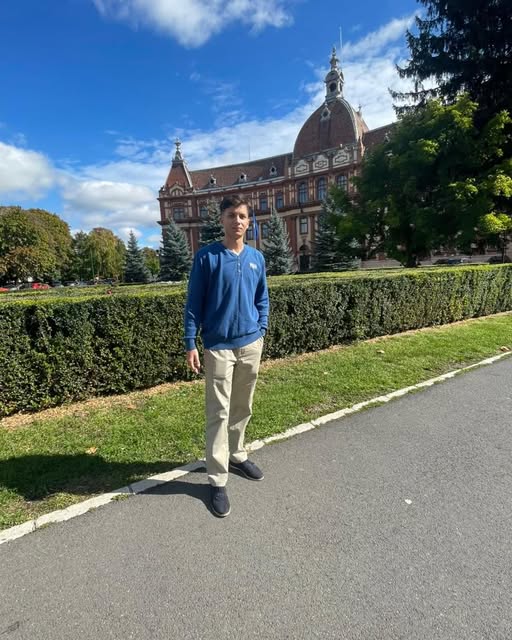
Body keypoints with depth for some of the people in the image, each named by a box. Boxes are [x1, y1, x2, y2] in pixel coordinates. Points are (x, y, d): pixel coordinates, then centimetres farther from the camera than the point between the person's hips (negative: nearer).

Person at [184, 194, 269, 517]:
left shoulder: (257, 257, 7)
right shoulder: (206, 257, -6)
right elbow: (194, 303, -5)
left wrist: (261, 330, 4)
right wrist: (191, 344, -9)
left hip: (251, 345, 5)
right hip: (218, 347, -4)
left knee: (243, 408, 17)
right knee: (219, 413, 1)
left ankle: (237, 456, 38)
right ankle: (218, 481, 15)